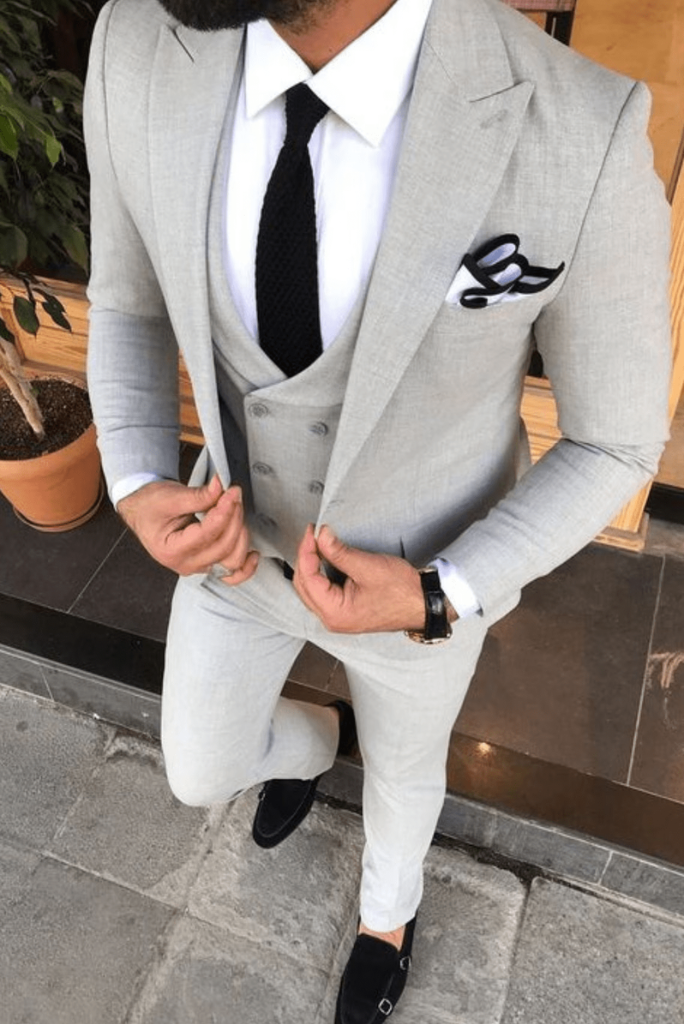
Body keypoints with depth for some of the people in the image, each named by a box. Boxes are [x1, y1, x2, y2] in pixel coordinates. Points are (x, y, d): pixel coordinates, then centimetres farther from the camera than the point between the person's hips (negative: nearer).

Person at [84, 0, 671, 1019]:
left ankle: (387, 901, 66)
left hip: (422, 578, -2)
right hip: (240, 538, 3)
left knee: (401, 765, 28)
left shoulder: (581, 140, -32)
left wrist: (437, 603, -28)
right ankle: (313, 739, 62)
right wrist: (139, 493, -19)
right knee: (201, 773, 25)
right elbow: (132, 305, -2)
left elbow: (614, 443, -16)